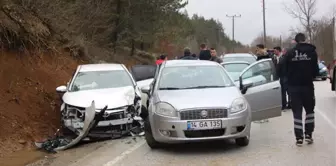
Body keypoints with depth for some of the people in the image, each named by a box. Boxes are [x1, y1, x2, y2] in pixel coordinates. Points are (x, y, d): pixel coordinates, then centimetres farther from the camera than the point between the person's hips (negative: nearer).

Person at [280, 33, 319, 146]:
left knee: (297, 112, 5)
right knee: (309, 110, 17)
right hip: (307, 85, 0)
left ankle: (299, 138, 3)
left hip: (293, 86, 0)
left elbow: (283, 68, -2)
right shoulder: (312, 52, -4)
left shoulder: (290, 53, -3)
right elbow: (315, 69, -5)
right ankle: (308, 134, 12)